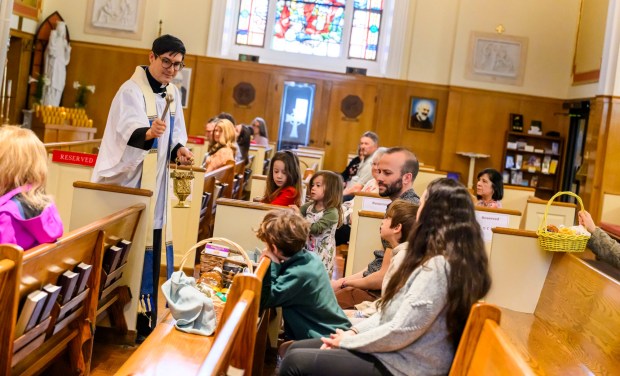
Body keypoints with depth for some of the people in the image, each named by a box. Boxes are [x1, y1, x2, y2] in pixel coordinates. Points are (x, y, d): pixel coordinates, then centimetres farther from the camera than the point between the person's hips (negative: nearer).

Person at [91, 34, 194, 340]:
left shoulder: (172, 93, 10)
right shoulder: (131, 90, -14)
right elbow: (129, 129, -31)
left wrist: (179, 150, -4)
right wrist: (148, 133, -51)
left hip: (154, 184, 7)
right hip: (126, 180, -7)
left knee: (149, 250, 9)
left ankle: (143, 320, 19)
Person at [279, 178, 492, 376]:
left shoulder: (437, 267, -23)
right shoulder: (438, 261, 10)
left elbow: (400, 332, -24)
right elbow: (391, 311, 14)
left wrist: (347, 341, -10)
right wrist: (354, 331, 2)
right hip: (394, 355, 10)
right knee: (297, 349, 8)